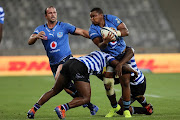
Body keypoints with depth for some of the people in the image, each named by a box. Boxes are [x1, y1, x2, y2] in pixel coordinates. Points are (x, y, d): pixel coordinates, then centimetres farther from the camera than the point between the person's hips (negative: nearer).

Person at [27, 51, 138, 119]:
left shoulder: (96, 53, 37)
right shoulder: (108, 57, 16)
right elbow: (118, 65, 0)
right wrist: (132, 70, 16)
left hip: (69, 63, 8)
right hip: (80, 68, -8)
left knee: (54, 91, 20)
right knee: (85, 99, 0)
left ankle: (34, 109, 11)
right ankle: (62, 108, -19)